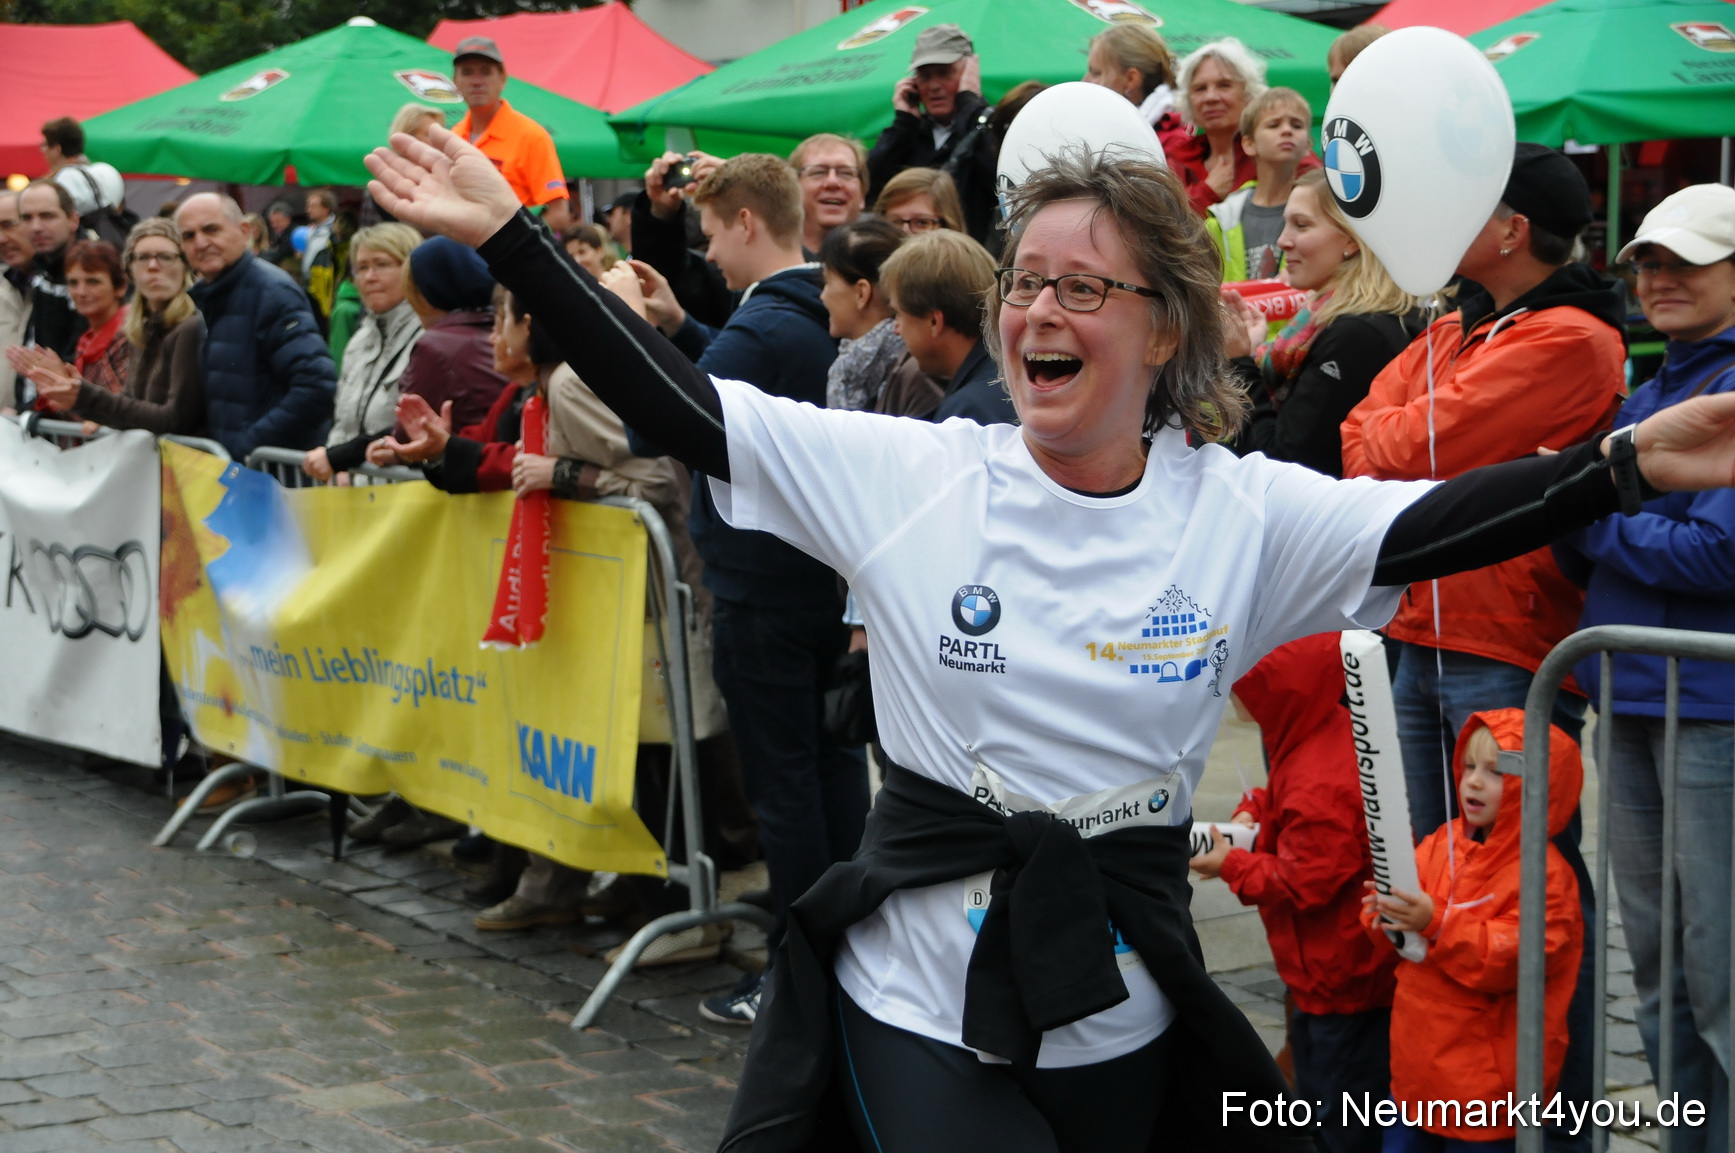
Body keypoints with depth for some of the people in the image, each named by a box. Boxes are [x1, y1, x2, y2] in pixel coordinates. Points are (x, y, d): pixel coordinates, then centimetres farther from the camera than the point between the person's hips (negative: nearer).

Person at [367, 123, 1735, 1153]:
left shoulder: (1245, 513, -3)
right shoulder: (911, 475, -6)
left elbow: (1435, 526, -9)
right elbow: (680, 407, -8)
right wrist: (507, 233, -11)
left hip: (1123, 1017, 2)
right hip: (921, 1003, -1)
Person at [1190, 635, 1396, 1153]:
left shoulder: (1319, 788, -30)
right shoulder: (1332, 730, 1)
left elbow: (1306, 882, -25)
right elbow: (1287, 795, 20)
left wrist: (1233, 866, -14)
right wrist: (1254, 811, 1)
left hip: (1341, 977, -11)